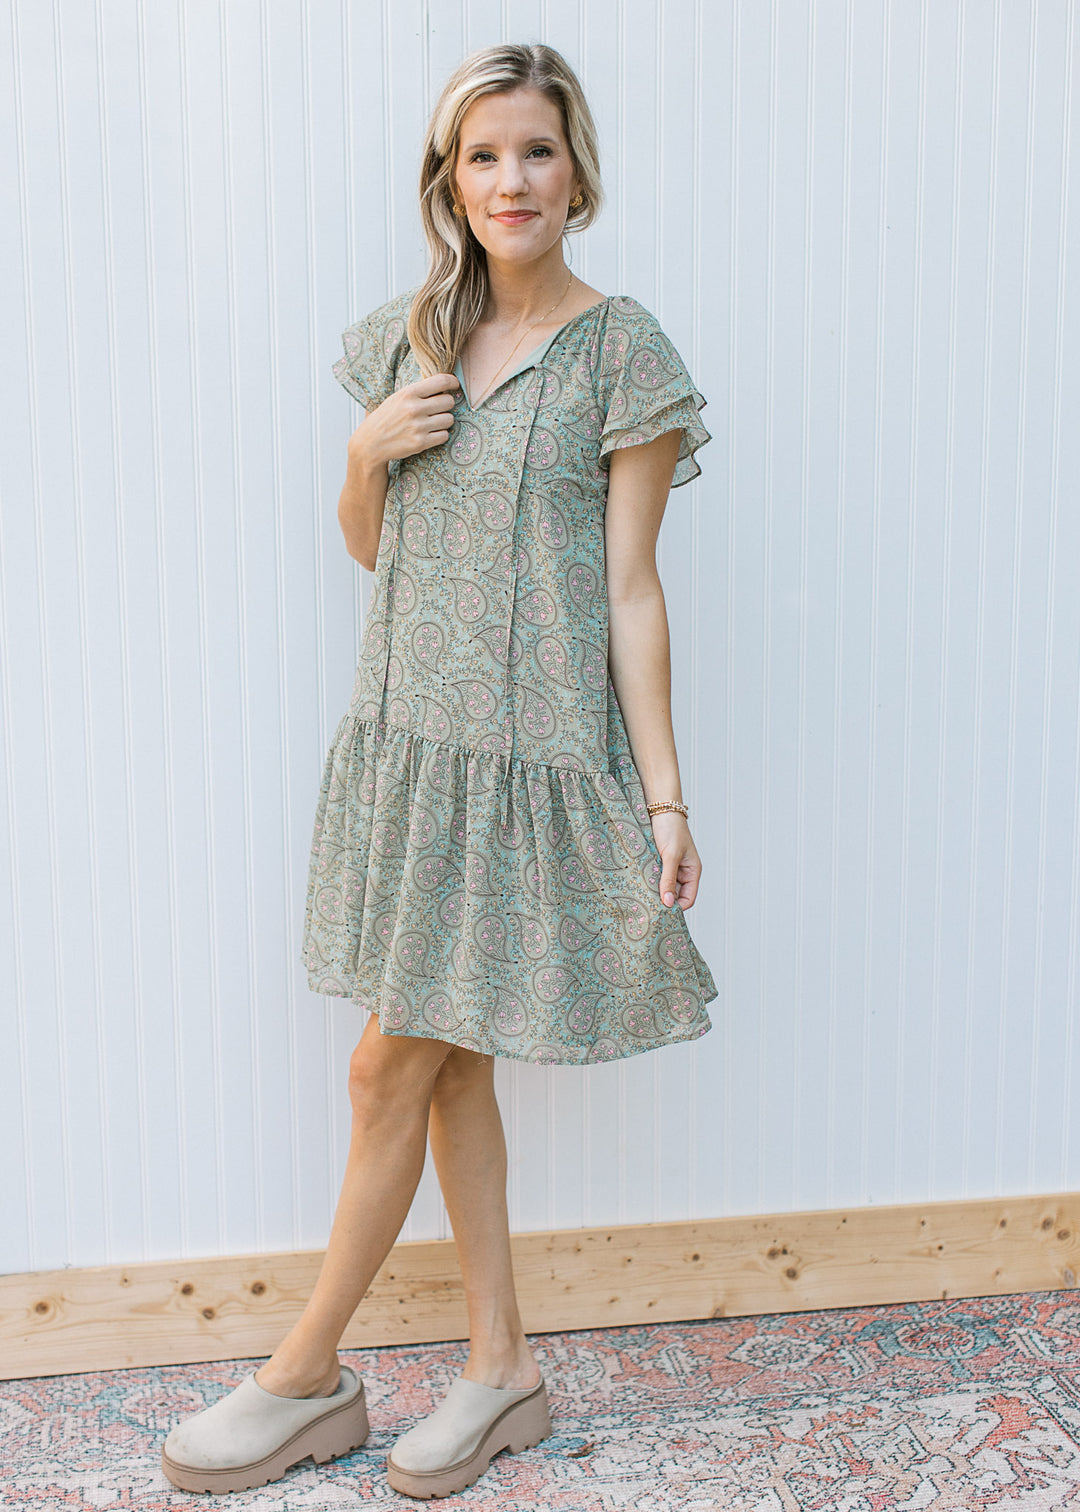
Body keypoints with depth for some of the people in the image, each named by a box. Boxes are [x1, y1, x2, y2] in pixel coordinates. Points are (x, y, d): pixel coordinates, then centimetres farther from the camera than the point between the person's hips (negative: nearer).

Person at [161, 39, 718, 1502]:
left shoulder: (623, 352, -7)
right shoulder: (406, 338, 9)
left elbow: (631, 589, -8)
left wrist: (664, 794, -11)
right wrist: (370, 448, -5)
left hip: (530, 756, -6)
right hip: (406, 735, 6)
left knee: (393, 1067, 1)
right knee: (451, 1062, 12)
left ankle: (307, 1377, 21)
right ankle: (503, 1366, 29)